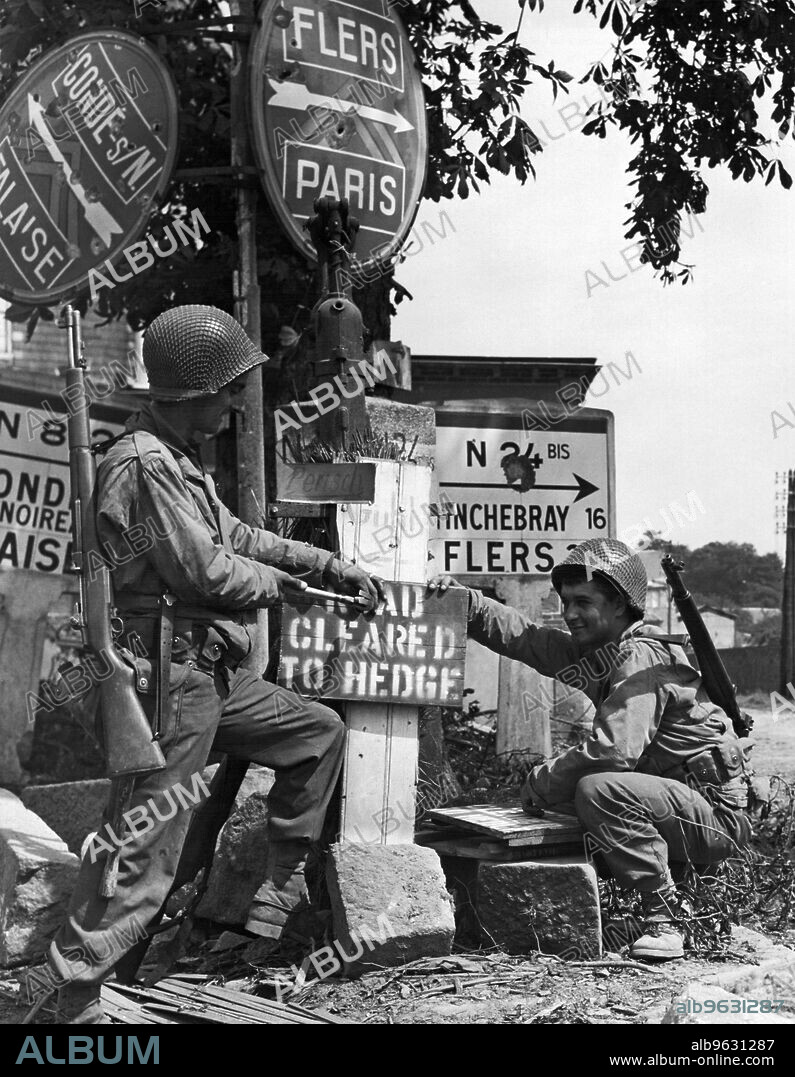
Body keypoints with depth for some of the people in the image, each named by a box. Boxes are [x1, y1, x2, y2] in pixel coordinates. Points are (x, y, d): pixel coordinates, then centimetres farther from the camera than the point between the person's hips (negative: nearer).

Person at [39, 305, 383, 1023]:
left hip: (213, 674, 10)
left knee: (320, 730, 20)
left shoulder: (180, 460, 16)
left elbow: (237, 536, 24)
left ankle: (279, 889, 25)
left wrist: (330, 567, 20)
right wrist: (276, 583, -1)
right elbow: (208, 570, -20)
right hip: (172, 674, -10)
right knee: (146, 842, -9)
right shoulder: (143, 464, -17)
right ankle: (75, 998, -3)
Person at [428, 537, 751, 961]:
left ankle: (663, 917, -21)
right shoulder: (590, 651, 9)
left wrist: (540, 782, -18)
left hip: (718, 818, -10)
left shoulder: (641, 658, -19)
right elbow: (523, 636, 3)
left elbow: (615, 749, -30)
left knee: (599, 789, -30)